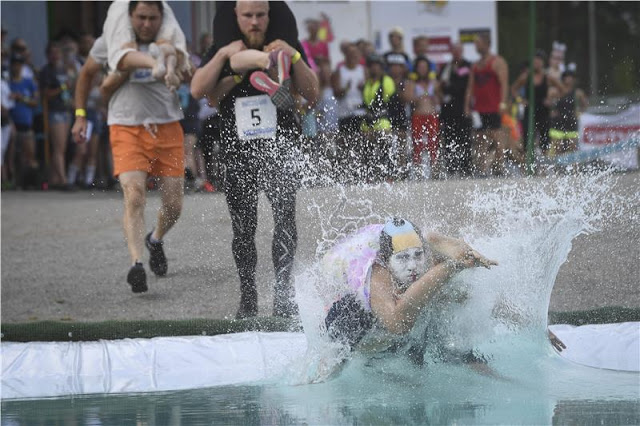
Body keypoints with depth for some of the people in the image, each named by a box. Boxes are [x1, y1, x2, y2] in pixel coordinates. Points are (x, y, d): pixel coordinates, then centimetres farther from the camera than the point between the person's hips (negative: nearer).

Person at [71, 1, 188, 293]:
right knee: (134, 197, -22)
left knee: (173, 206, 7)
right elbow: (86, 74, 15)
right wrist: (80, 115, 9)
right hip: (126, 128, -2)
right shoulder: (110, 44, -2)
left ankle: (155, 240, 40)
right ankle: (136, 264, -29)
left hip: (167, 128, 2)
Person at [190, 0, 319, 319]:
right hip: (238, 152, 2)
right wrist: (223, 56, -15)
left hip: (281, 150, -2)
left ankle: (283, 291, -26)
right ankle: (248, 296, 21)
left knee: (284, 213, -22)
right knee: (243, 227, 8)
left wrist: (293, 57, -15)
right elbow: (197, 90, -8)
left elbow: (312, 95, -3)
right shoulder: (223, 51, 6)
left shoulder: (286, 47, 3)